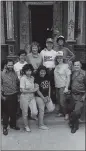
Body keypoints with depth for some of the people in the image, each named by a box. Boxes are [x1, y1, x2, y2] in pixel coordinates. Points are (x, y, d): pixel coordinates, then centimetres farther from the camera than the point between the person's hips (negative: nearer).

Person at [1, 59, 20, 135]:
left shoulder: (15, 73, 3)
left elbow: (18, 83, 12)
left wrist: (18, 92, 9)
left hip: (15, 95, 4)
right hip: (7, 96, -4)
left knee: (14, 111, 14)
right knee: (7, 112, 4)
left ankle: (13, 125, 31)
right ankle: (5, 127, 18)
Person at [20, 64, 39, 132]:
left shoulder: (32, 78, 4)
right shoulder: (23, 78, -15)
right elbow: (22, 90, -18)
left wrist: (35, 88, -6)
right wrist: (32, 90, -16)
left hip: (32, 97, 5)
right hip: (24, 97, -5)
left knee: (35, 112, -5)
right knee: (25, 113, 10)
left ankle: (32, 117, 31)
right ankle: (26, 126, 32)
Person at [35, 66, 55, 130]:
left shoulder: (47, 78, 3)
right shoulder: (37, 79, -14)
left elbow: (49, 87, 7)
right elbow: (37, 90, -13)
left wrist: (49, 96, -1)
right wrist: (43, 98, -13)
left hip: (47, 96, 6)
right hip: (39, 97, -6)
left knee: (51, 109, -1)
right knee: (41, 111, 2)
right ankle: (41, 124, 18)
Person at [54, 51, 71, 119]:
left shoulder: (66, 66, -8)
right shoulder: (56, 66, 8)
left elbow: (68, 78, -10)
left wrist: (66, 87, -15)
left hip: (63, 86, -5)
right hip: (57, 86, 6)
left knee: (62, 101, -7)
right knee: (58, 100, 12)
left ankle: (66, 113, 11)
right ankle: (61, 112, 29)